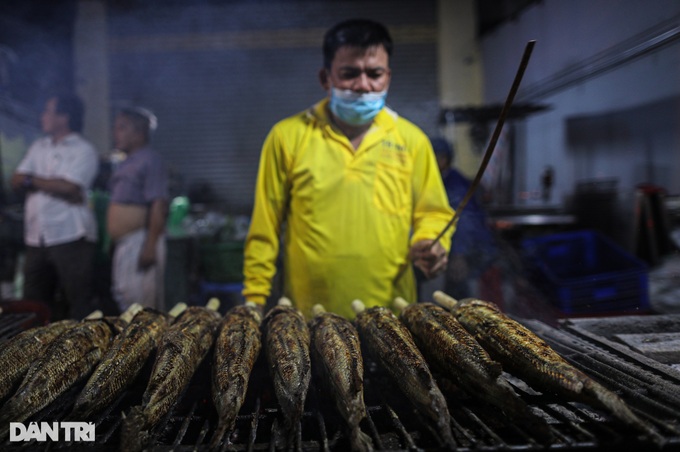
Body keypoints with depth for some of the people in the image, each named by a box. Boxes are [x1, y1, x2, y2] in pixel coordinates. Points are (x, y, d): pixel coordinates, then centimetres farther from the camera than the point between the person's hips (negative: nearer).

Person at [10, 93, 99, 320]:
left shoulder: (83, 150, -4)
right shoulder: (38, 147, 16)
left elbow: (68, 187, -17)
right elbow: (16, 180, 6)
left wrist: (33, 180, -2)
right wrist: (52, 184, -10)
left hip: (70, 237, -7)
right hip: (36, 238, 7)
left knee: (77, 301, -3)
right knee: (34, 302, 13)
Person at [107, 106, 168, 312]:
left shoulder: (150, 160, -10)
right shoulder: (125, 163, 19)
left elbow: (159, 206, -19)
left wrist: (150, 245, -24)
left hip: (140, 241, -10)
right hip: (123, 244, 10)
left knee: (141, 304, -9)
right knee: (123, 297, 14)